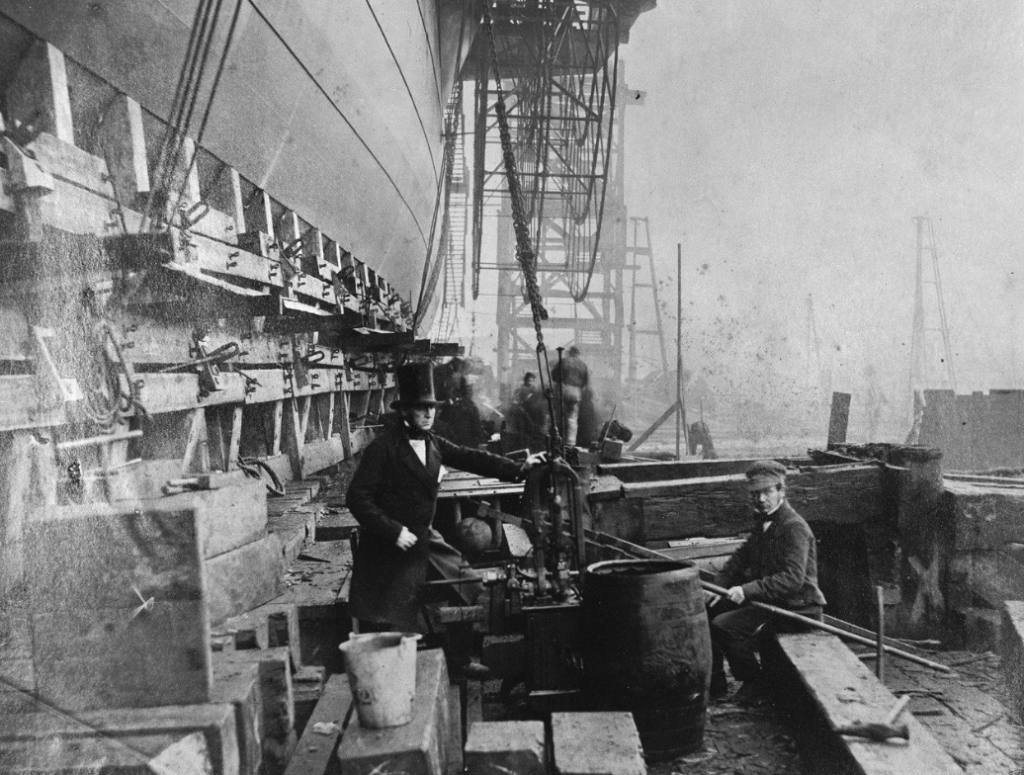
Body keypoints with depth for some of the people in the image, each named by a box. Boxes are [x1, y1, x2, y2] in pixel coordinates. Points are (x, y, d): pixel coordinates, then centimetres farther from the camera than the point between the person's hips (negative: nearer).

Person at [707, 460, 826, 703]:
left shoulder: (794, 527, -18)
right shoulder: (765, 522, 12)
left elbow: (792, 578, -28)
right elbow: (741, 556, 16)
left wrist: (748, 590, -34)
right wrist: (719, 586, 1)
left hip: (797, 608, -10)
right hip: (767, 599, 10)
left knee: (724, 626, -22)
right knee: (707, 610, 4)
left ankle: (754, 682, 1)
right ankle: (715, 683, 11)